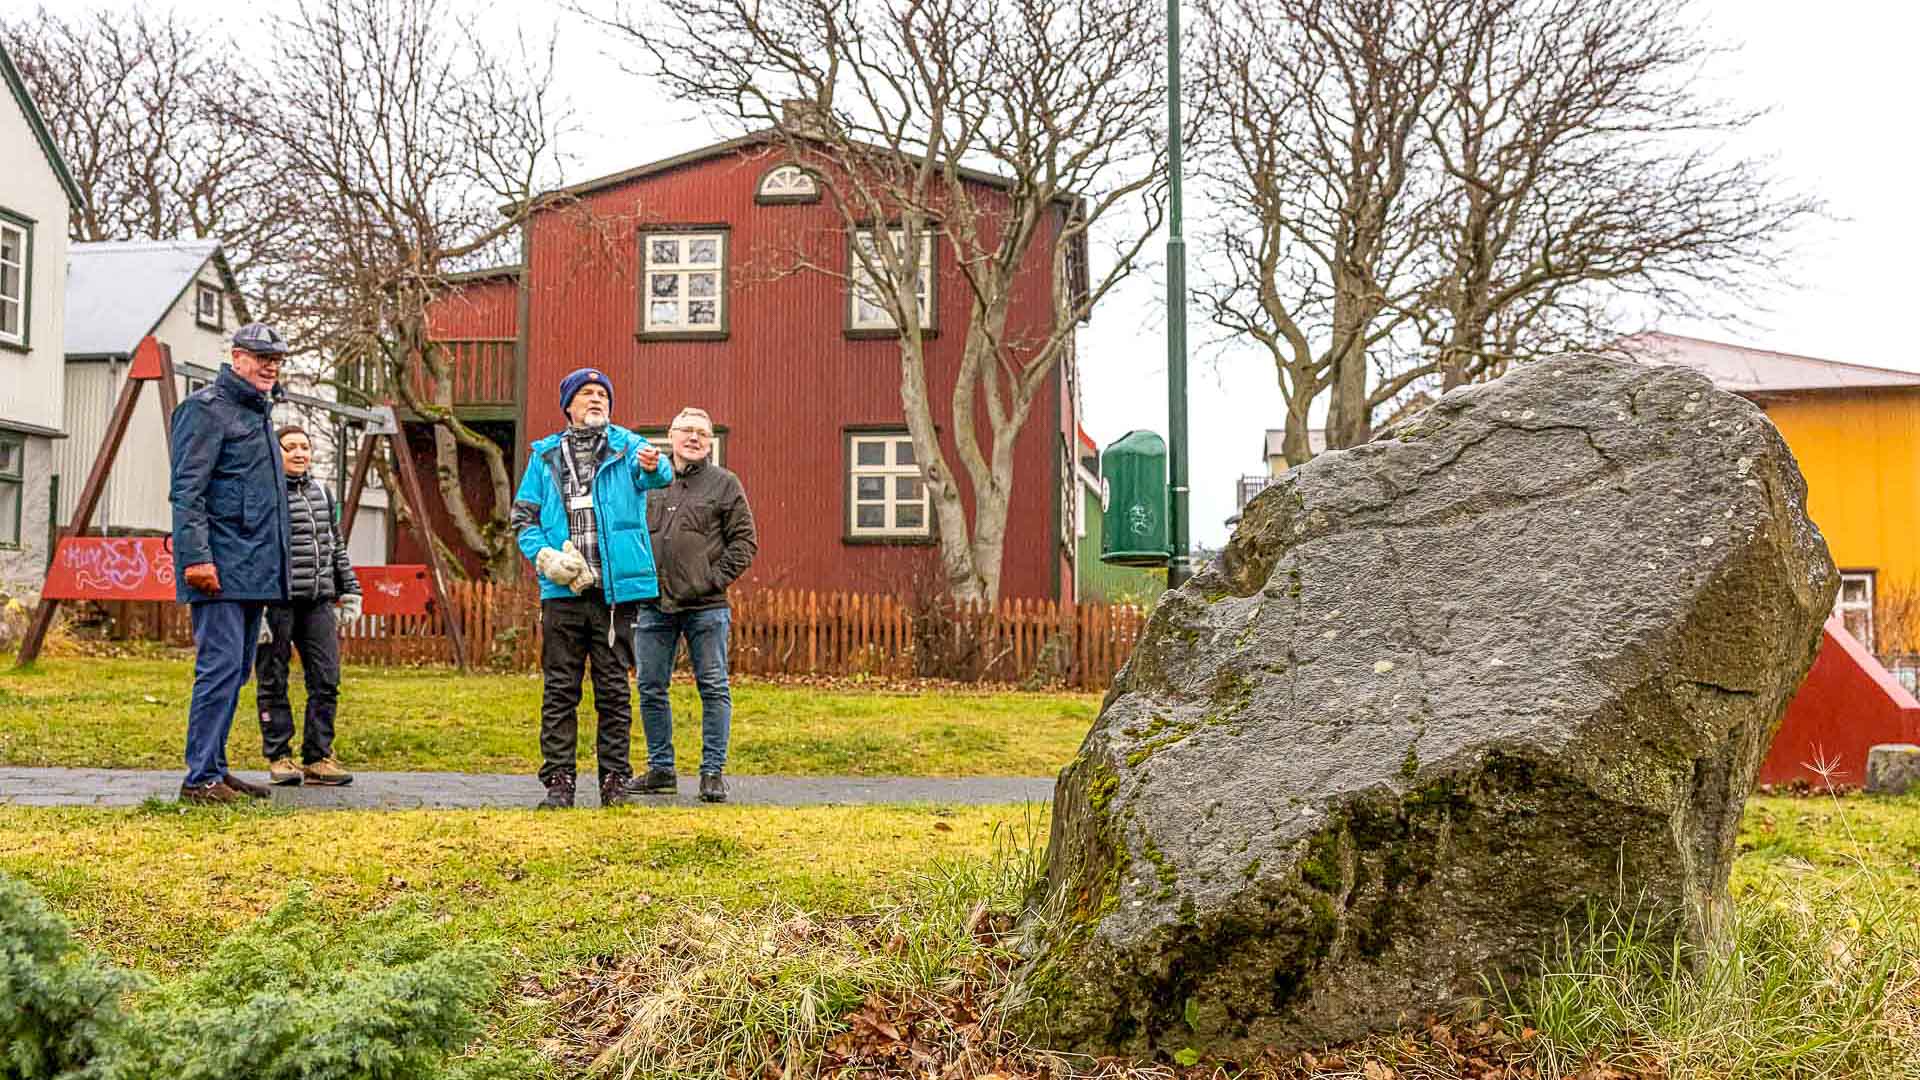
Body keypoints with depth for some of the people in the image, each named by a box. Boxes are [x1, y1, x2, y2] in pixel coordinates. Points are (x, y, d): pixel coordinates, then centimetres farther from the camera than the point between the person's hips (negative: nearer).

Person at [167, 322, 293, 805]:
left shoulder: (259, 411, 20)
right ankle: (201, 779, -7)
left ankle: (215, 768, 20)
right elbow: (186, 491, -15)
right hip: (221, 566, -9)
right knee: (220, 667, -11)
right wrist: (196, 557, -23)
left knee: (237, 670, 12)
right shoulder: (207, 408, -7)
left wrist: (274, 563, 22)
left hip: (254, 568, 9)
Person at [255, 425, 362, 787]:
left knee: (326, 680, 2)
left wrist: (349, 590, 20)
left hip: (317, 601, 6)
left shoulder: (320, 492, 16)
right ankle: (279, 758, 12)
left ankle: (318, 758, 9)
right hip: (277, 600, -6)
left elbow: (336, 544, 24)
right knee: (274, 683, 3)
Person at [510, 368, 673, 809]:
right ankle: (558, 780, 10)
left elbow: (656, 474, -20)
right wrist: (544, 557, -7)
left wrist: (652, 466, -45)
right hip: (562, 591, 2)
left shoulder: (626, 447, 3)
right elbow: (523, 517, 12)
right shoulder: (545, 456, 11)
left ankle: (615, 778, 13)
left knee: (614, 689, 5)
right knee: (559, 690, 4)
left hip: (615, 589, -2)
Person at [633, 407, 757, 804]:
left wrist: (715, 579, -8)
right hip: (653, 605, 3)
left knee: (713, 689, 0)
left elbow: (744, 541, 2)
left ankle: (713, 772, 8)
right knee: (650, 689, 8)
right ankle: (661, 769, 19)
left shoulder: (724, 484, 4)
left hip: (705, 607, -3)